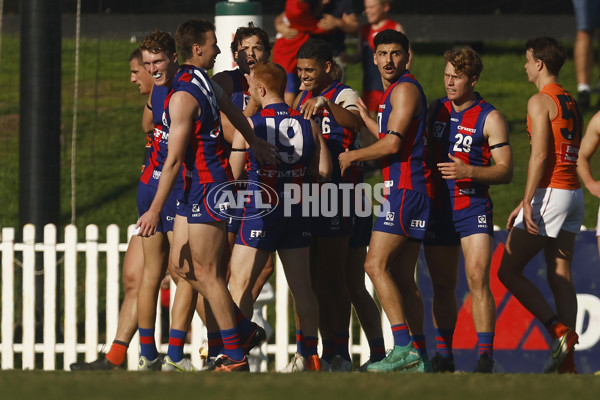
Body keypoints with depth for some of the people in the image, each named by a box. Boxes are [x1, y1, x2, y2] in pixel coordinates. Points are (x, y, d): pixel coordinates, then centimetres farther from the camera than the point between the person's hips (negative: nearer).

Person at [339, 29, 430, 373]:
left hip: (405, 189, -10)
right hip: (406, 188, 10)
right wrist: (365, 116, 37)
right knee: (402, 277, 8)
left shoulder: (405, 89, -9)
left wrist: (351, 157, -3)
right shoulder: (394, 91, 22)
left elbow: (392, 143, -16)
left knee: (377, 265, -15)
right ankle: (418, 355, 7)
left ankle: (404, 348, -22)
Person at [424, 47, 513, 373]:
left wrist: (468, 171, -20)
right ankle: (443, 355, 16)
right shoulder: (436, 109, 11)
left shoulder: (490, 119, -5)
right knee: (442, 286, 8)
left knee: (477, 278, -17)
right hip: (438, 208, 5)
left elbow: (505, 171, -7)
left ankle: (485, 356, -17)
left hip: (473, 208, -5)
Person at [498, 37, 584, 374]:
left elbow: (540, 156, -18)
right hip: (574, 192, 8)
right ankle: (567, 361, 0)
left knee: (508, 271, -2)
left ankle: (560, 332, -14)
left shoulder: (541, 101, -9)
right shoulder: (571, 103, 18)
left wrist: (528, 202, -20)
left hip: (550, 192, -8)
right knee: (560, 276, 6)